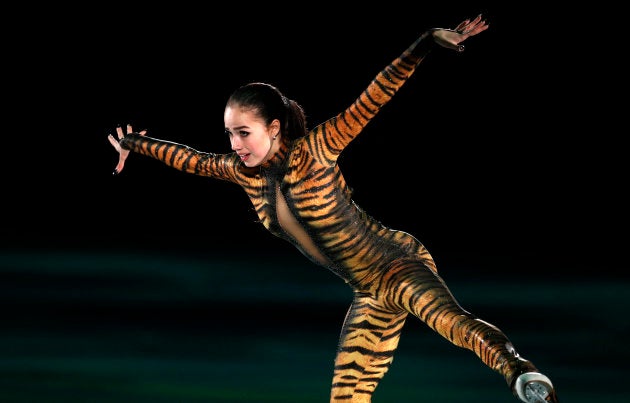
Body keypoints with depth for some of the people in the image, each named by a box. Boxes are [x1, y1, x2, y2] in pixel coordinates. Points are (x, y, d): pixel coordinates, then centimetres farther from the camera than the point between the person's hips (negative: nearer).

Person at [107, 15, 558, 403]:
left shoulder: (313, 150, -17)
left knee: (447, 315, -39)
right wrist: (135, 144, 34)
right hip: (370, 292, 8)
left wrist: (425, 46, -32)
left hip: (399, 265, -8)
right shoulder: (245, 173, 2)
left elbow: (372, 101, -23)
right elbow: (193, 160, 21)